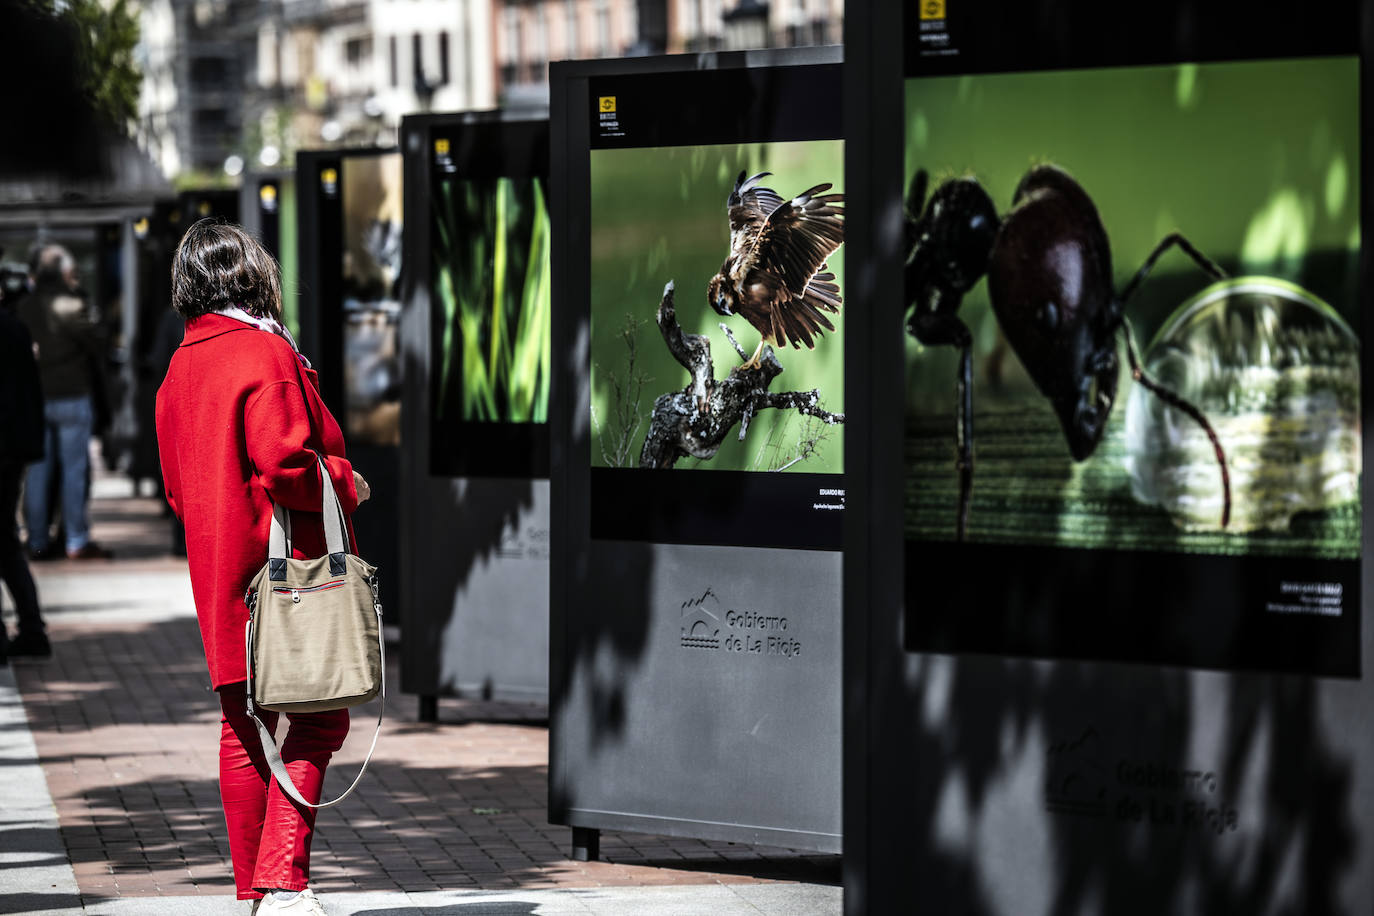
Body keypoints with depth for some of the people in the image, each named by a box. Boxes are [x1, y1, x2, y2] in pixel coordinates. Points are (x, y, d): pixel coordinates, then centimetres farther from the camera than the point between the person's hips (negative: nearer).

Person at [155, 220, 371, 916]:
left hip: (217, 570, 8)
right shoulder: (266, 354, -12)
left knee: (244, 727, 11)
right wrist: (345, 483, -7)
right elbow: (284, 462, -22)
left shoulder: (180, 366, 14)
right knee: (318, 720, -5)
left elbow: (177, 488, 19)